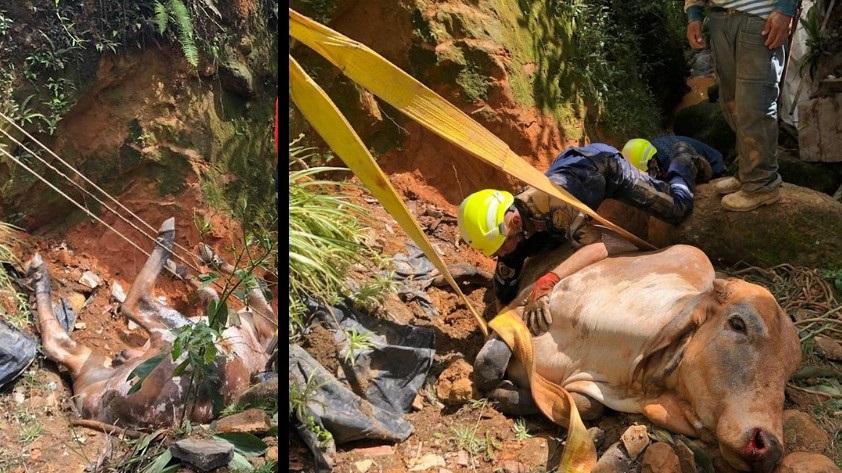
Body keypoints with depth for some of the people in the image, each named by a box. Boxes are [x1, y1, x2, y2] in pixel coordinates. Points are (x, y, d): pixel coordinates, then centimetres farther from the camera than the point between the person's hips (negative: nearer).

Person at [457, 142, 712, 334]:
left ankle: (683, 159, 32)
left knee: (677, 209, 0)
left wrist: (546, 283, -67)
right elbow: (504, 295, -15)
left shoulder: (548, 203, -48)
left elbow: (599, 247, -56)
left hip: (603, 163, -5)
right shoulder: (511, 232, -27)